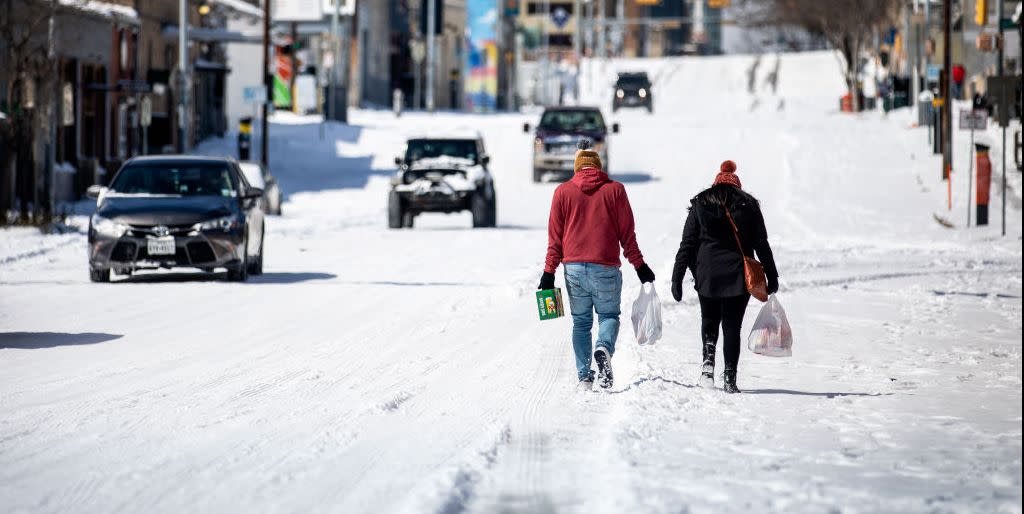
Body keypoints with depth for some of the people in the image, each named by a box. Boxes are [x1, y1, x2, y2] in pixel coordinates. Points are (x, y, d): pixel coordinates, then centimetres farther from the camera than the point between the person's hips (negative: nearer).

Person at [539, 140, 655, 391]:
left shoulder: (563, 192, 5)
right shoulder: (614, 190, 3)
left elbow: (555, 236, 5)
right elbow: (627, 233, 4)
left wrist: (549, 272, 8)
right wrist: (639, 265, 11)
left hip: (574, 268, 1)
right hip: (605, 267, -1)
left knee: (581, 322, 11)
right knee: (609, 315, 11)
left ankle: (584, 377, 5)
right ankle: (604, 348, -20)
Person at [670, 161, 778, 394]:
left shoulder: (700, 205, 6)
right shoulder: (749, 206, 5)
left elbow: (687, 244, 2)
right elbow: (761, 244, 3)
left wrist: (677, 278, 3)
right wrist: (772, 276, 9)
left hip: (707, 275, 0)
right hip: (739, 276, 0)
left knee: (709, 321, 19)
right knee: (732, 326, 6)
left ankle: (708, 356, -6)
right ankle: (730, 377, -1)